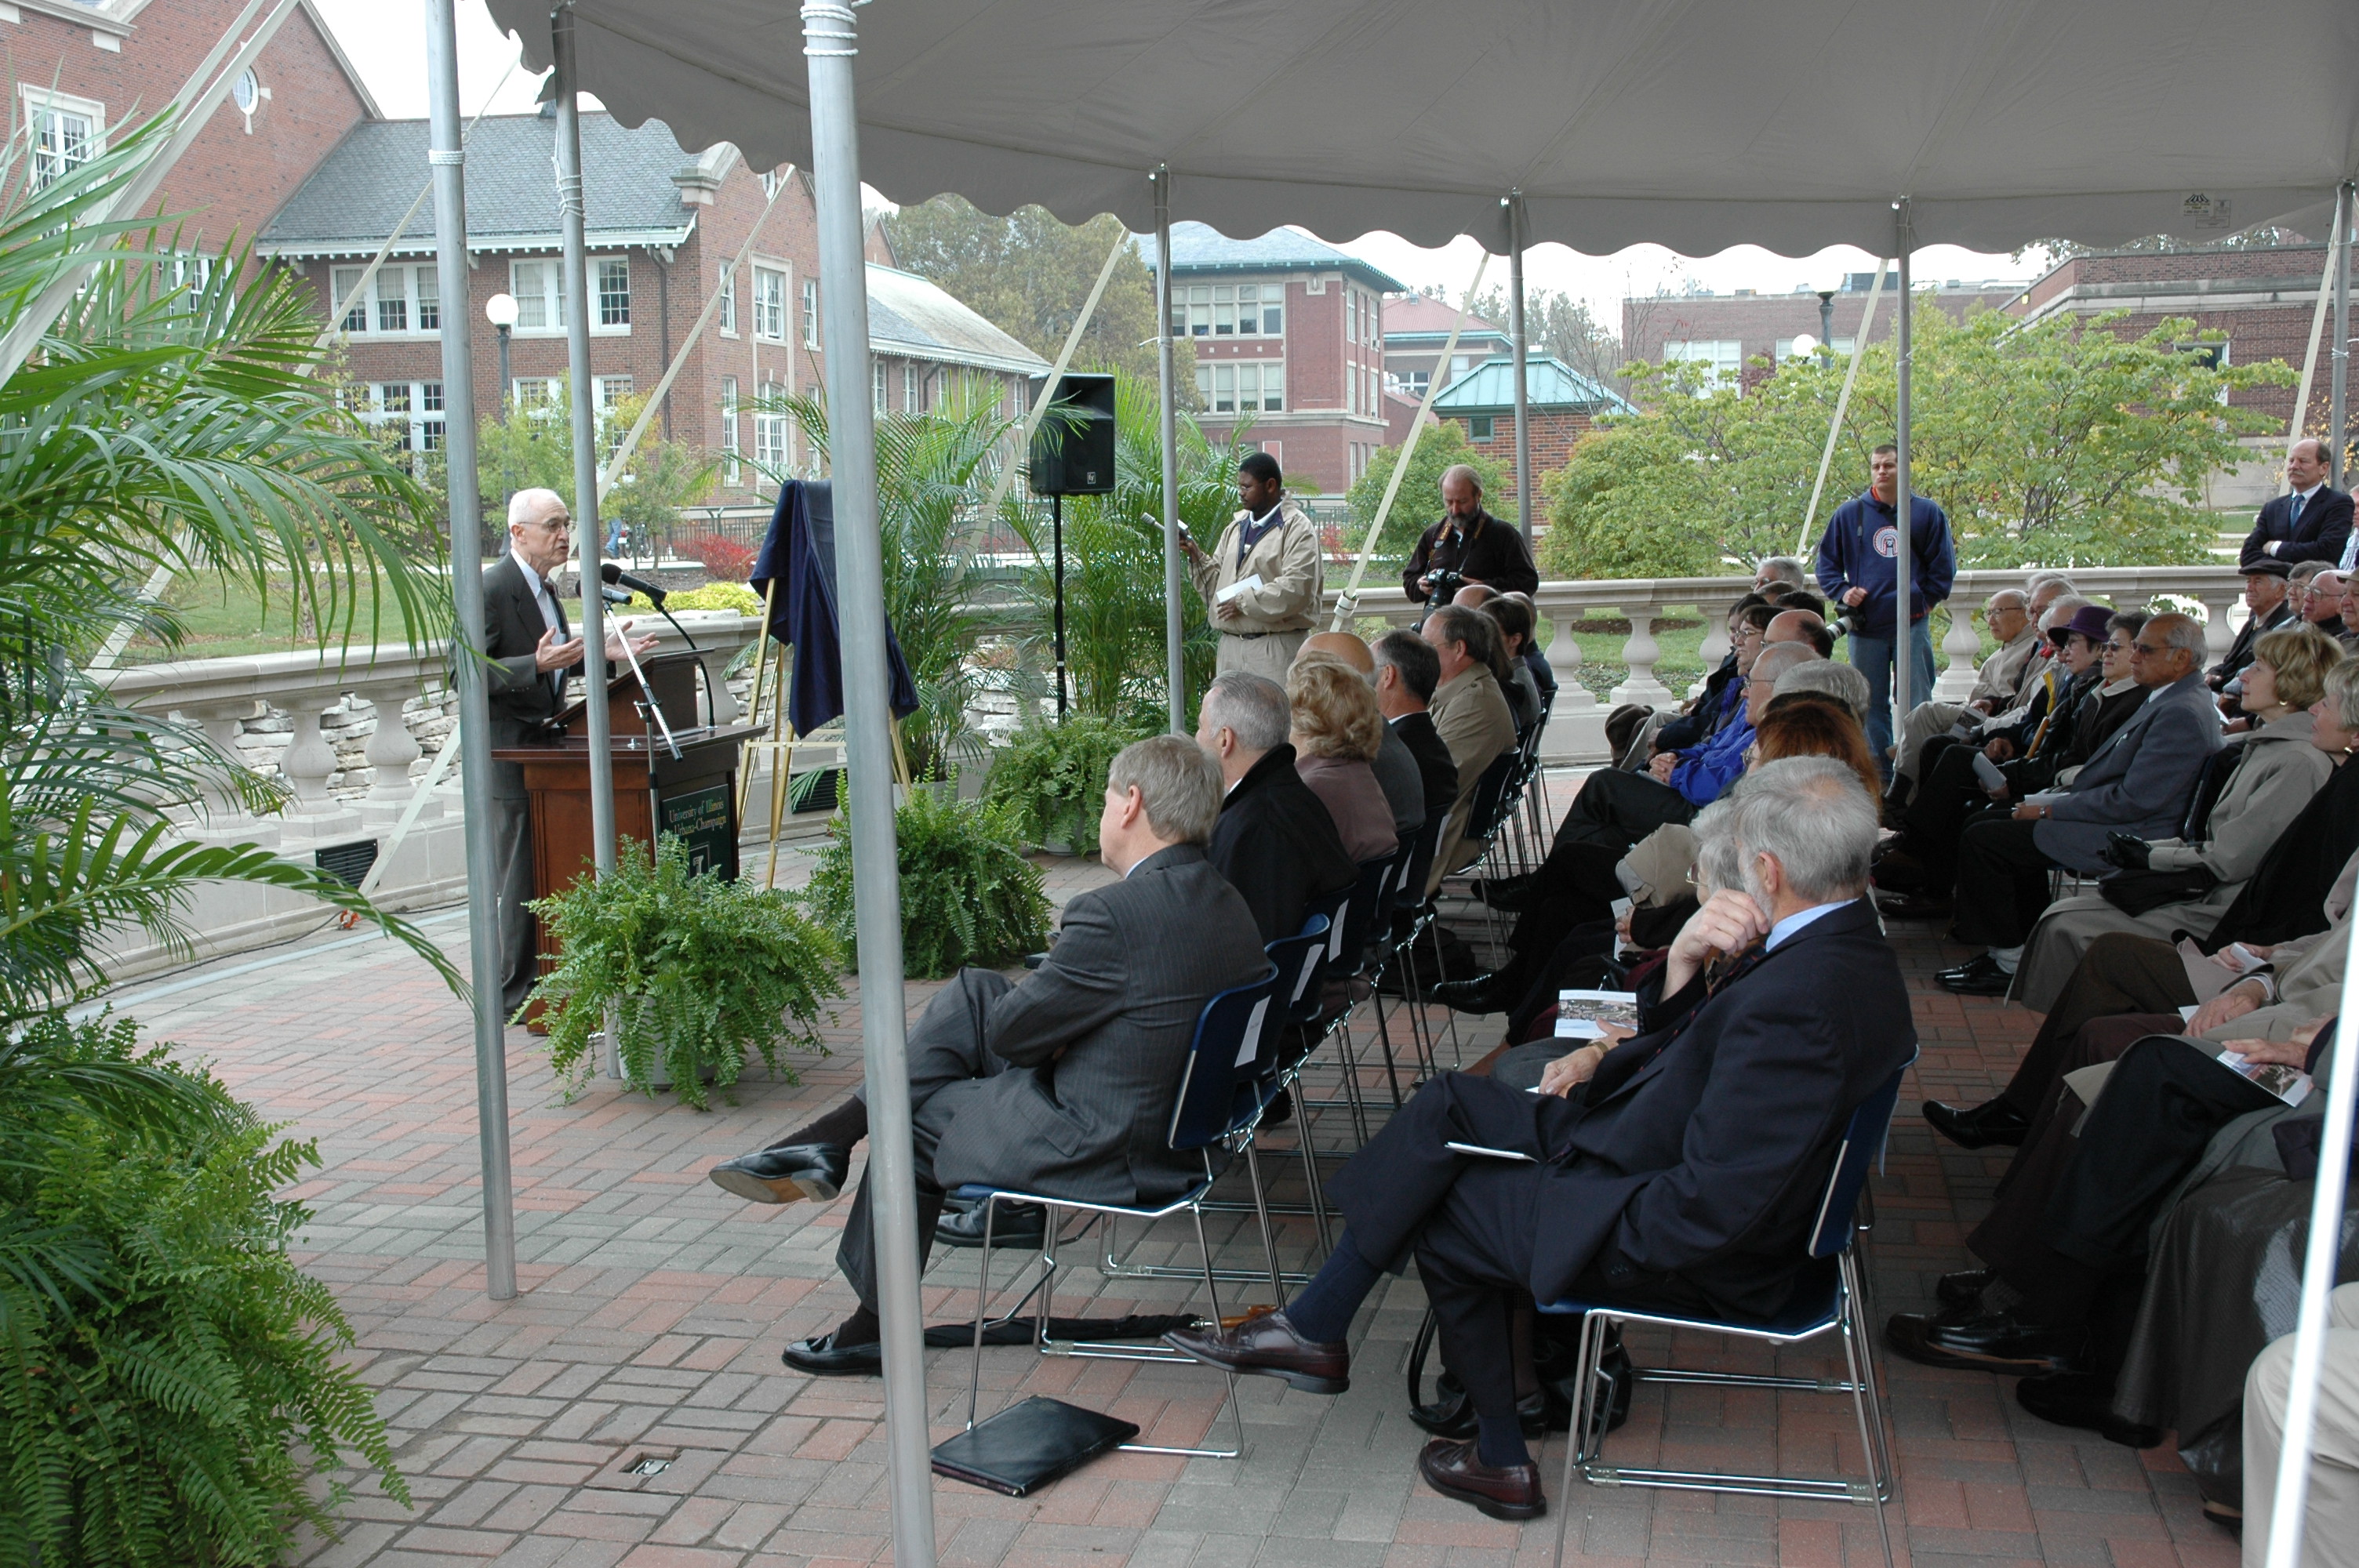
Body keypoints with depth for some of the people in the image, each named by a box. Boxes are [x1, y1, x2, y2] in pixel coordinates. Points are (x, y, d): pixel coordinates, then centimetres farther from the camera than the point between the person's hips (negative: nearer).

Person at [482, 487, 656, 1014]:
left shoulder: (544, 586, 14)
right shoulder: (491, 590, -15)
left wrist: (601, 653, 10)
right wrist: (537, 664, -31)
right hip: (509, 750, -9)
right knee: (522, 878, -5)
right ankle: (515, 994, 4)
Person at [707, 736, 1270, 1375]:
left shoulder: (1116, 914, -26)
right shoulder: (1226, 902, 3)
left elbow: (1013, 1032, -15)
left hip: (1103, 1151, -9)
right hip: (1177, 1124, 9)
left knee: (914, 1117, 13)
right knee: (971, 994, 11)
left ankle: (879, 1327, 30)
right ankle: (829, 1139, 14)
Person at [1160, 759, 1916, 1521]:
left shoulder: (1798, 1001, -32)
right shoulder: (1843, 938, 1)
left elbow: (1710, 1209, -32)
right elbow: (1690, 1047, 9)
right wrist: (1682, 966, -10)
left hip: (1698, 1255, -10)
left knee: (1438, 1218, 9)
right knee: (1447, 1101, 7)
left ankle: (1501, 1459, 29)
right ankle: (1313, 1325, 14)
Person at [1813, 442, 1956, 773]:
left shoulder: (1928, 513, 5)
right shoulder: (1849, 514, 6)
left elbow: (1943, 564, 10)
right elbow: (1826, 563, 13)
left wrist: (1927, 599, 2)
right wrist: (1842, 592, -3)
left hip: (1912, 623, -1)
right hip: (1865, 626, 1)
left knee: (1917, 703, -2)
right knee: (1871, 704, 5)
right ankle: (1879, 770, 12)